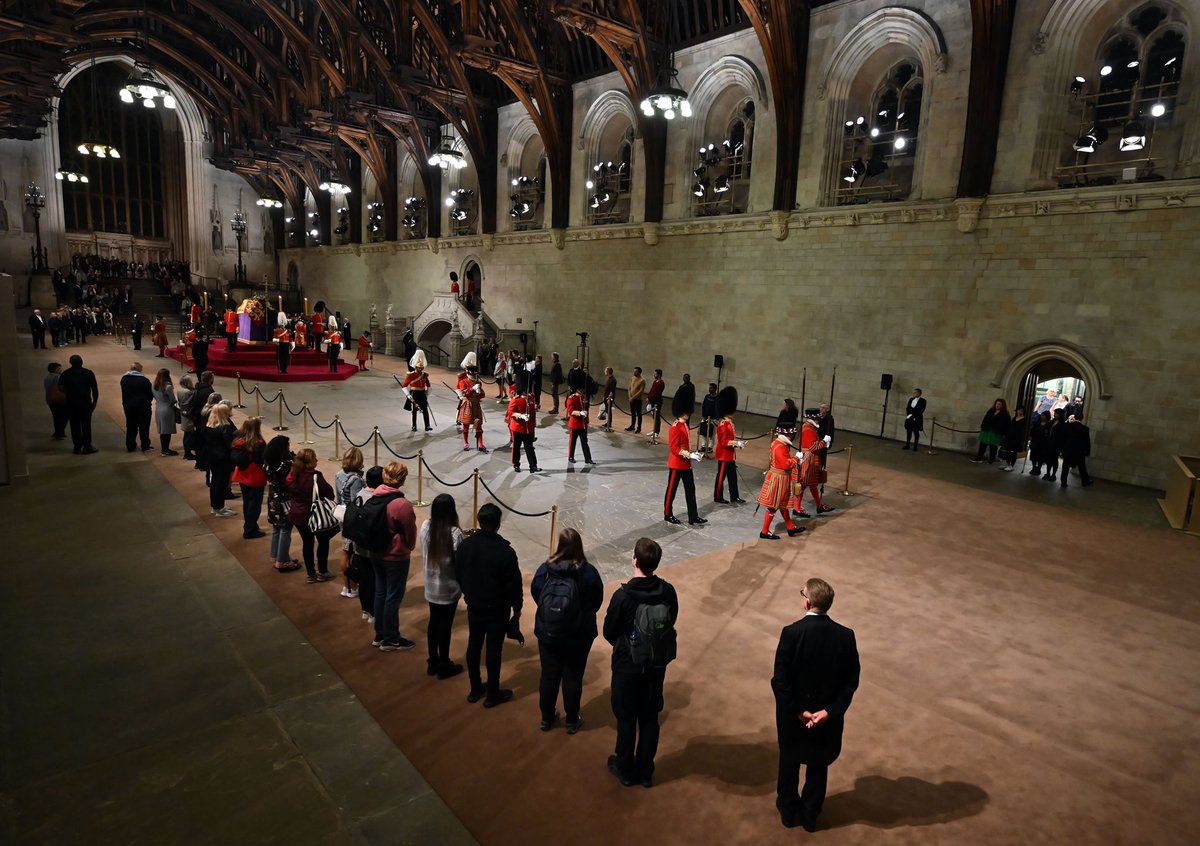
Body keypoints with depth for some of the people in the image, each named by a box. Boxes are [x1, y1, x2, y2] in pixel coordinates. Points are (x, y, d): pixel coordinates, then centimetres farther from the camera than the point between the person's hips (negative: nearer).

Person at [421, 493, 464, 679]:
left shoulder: (425, 526, -7)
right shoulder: (455, 533, -24)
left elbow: (424, 555, 5)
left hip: (430, 585, 5)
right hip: (448, 588, -5)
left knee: (433, 622, 19)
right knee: (445, 625, 8)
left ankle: (433, 662, 32)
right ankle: (444, 666, 23)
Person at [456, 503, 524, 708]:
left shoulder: (464, 545, -8)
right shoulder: (505, 551, -23)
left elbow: (459, 576, 5)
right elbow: (514, 584, -15)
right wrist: (517, 608, -1)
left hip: (473, 607, 5)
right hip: (497, 610, -5)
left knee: (473, 645, 17)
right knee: (494, 650, 8)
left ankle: (475, 689, 32)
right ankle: (493, 694, 21)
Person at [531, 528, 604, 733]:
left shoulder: (544, 569, -16)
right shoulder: (589, 572, -19)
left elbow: (535, 595, -1)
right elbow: (597, 602, -6)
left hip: (547, 634, 2)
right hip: (579, 636, -1)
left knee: (549, 676, 18)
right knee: (573, 678, 15)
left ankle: (547, 718, 35)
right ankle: (572, 721, 30)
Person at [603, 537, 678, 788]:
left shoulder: (623, 596, -26)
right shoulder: (668, 592, -14)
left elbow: (609, 633, -13)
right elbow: (670, 623, 1)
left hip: (627, 666, -3)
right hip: (657, 665, 4)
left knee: (626, 718, 16)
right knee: (650, 718, 19)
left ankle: (625, 769, 33)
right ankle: (645, 771, 33)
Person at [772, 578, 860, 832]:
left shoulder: (791, 632, -25)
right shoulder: (845, 636, -16)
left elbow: (780, 680, -22)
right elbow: (851, 681, -12)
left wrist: (798, 710, -13)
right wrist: (830, 710, -12)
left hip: (793, 712, -2)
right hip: (827, 713, 2)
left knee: (789, 761, 23)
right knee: (818, 764, 24)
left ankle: (789, 811, 40)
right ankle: (810, 815, 40)